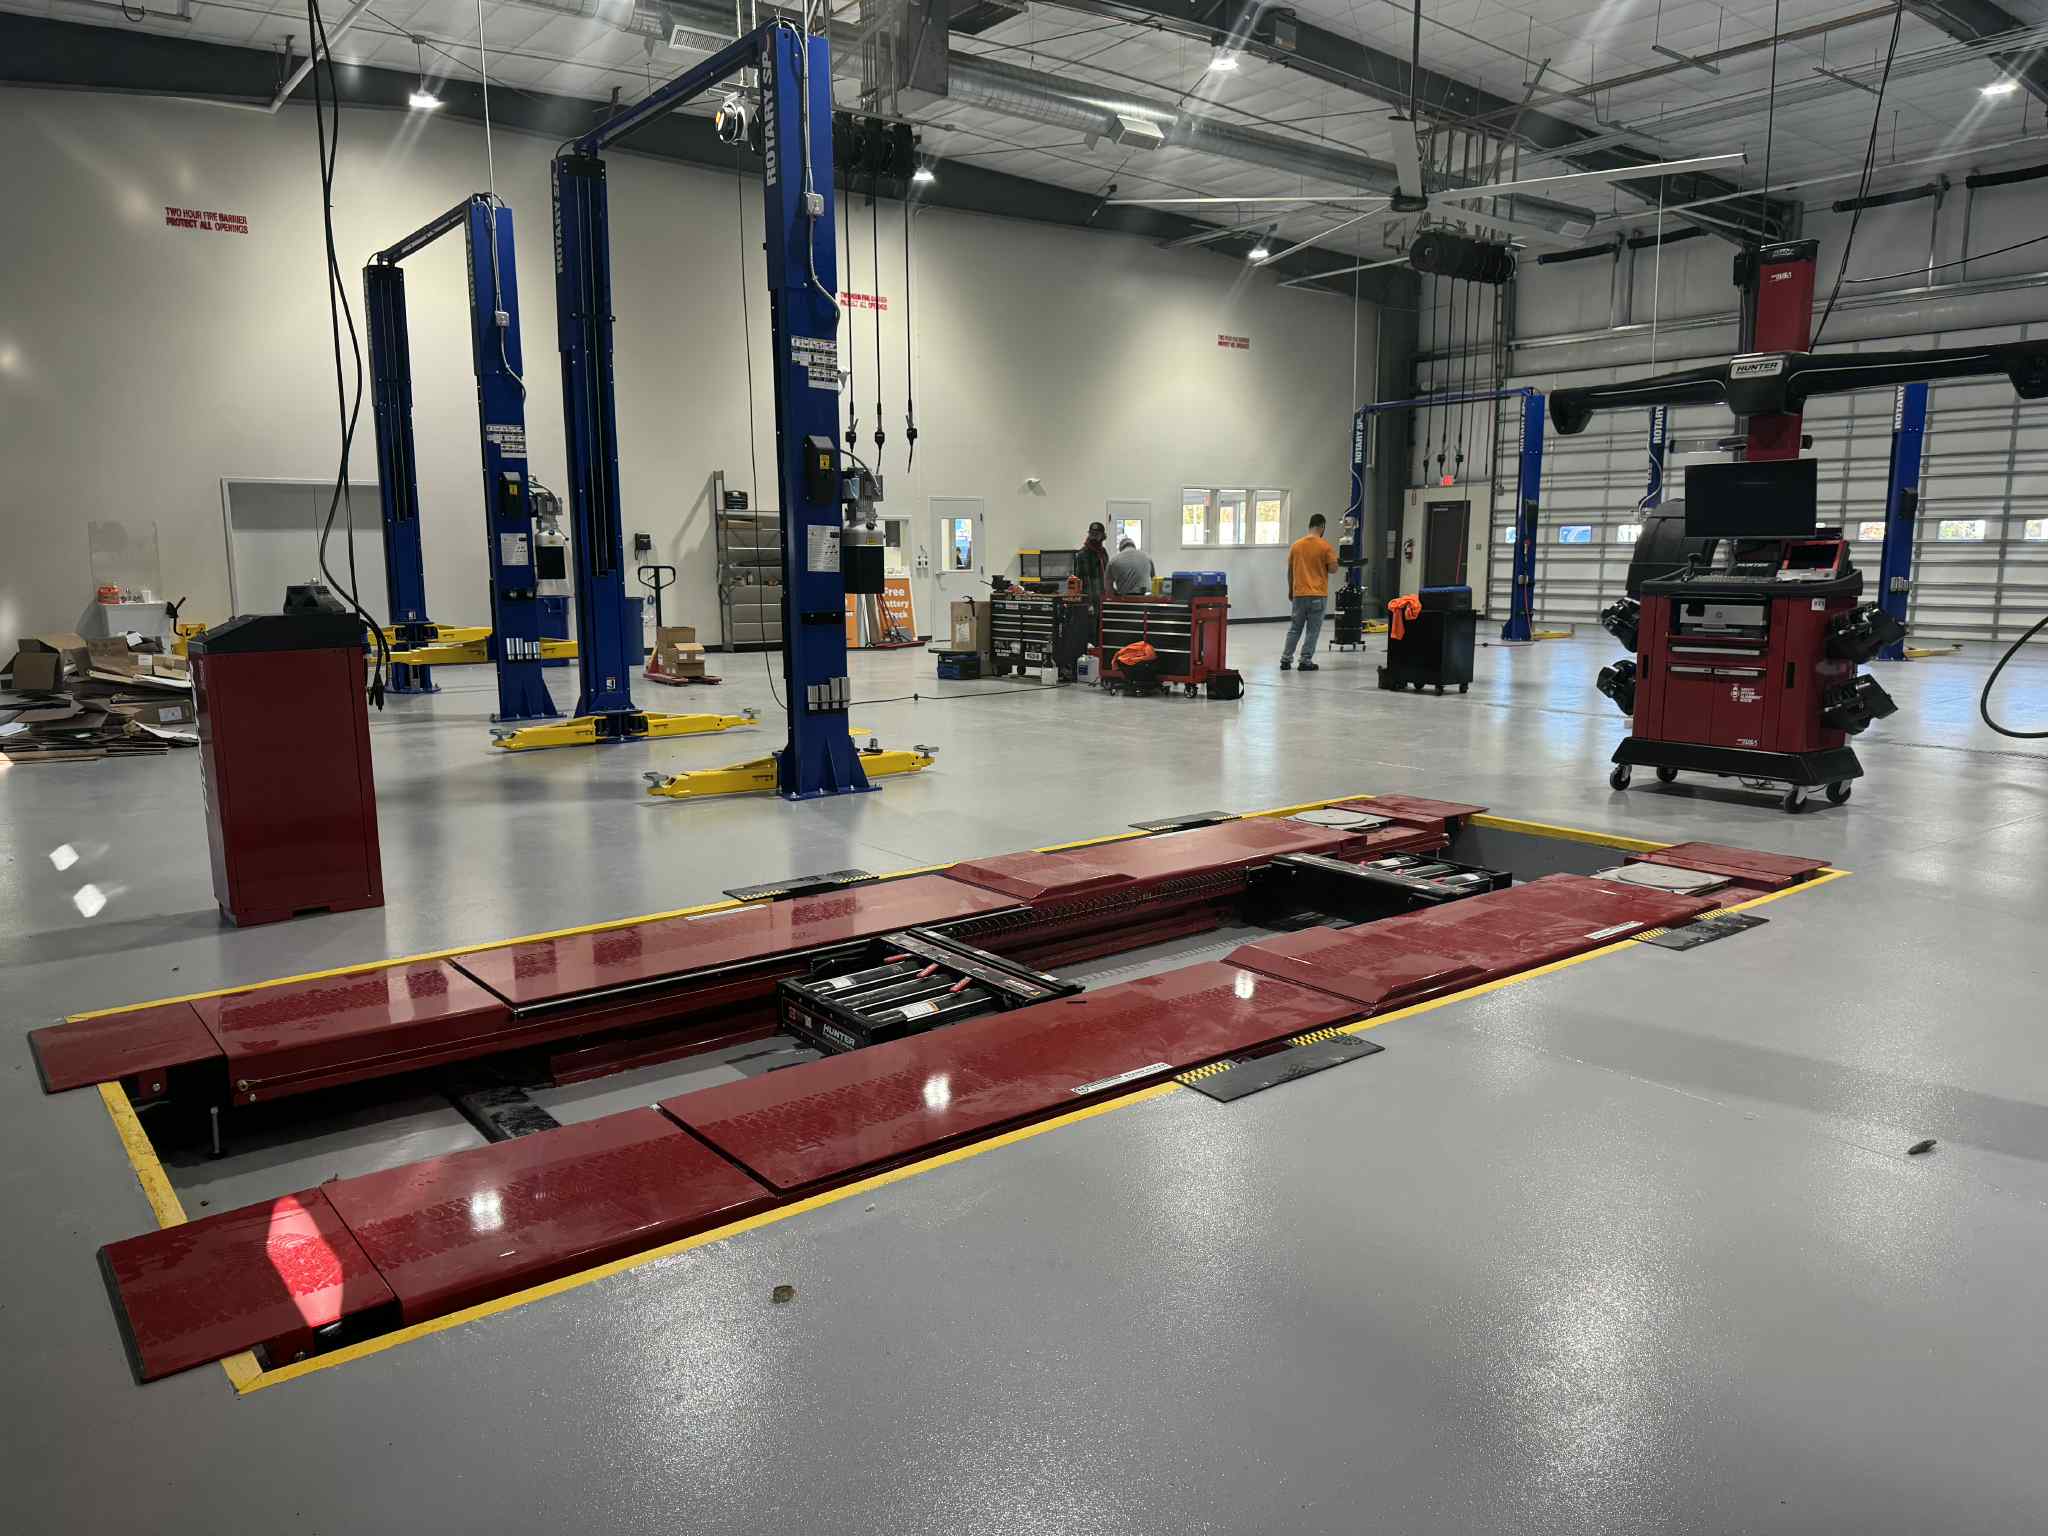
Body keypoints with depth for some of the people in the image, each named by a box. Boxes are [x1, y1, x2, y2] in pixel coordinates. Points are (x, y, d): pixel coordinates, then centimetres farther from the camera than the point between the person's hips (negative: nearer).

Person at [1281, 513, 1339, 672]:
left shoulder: (1296, 545, 5)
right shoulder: (1325, 546, -8)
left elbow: (1290, 570, 9)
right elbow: (1333, 568, -7)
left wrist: (1290, 590, 20)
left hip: (1299, 593, 4)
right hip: (1318, 594, -4)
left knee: (1294, 628, 12)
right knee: (1312, 630, 2)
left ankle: (1286, 659, 9)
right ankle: (1306, 661, 1)